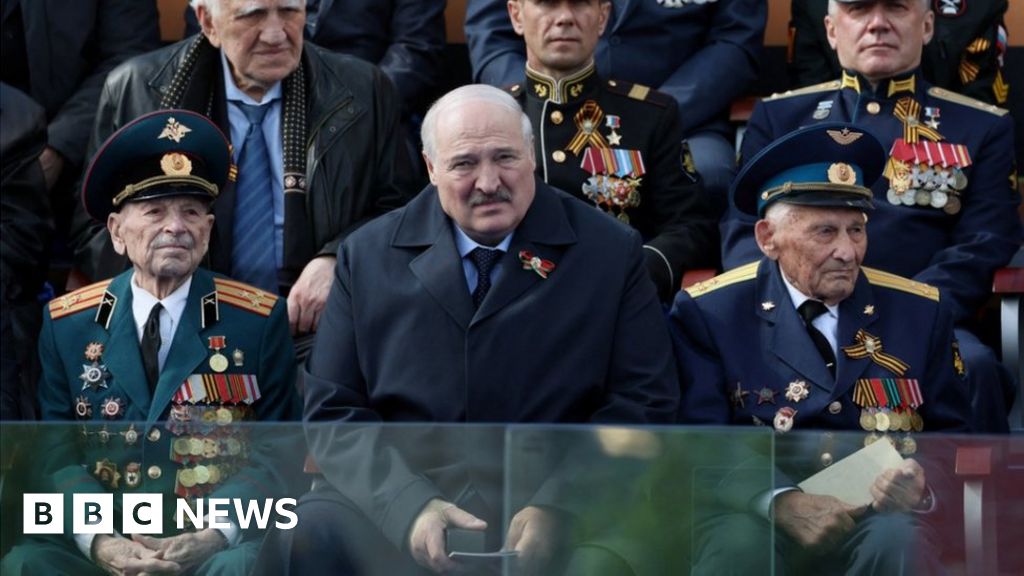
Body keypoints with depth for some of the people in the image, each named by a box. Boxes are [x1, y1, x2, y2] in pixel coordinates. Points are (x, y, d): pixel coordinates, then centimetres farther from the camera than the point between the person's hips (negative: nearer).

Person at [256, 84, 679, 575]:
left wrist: (557, 506, -13)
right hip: (393, 505, 1)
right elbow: (333, 412, 6)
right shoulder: (368, 257, 10)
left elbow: (642, 401, 3)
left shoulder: (610, 252, 7)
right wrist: (410, 506, -12)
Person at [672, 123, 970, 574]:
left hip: (875, 519, 2)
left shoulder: (917, 312, 9)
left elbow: (951, 440, 10)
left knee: (897, 539, -32)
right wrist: (780, 503, -22)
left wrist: (923, 485, -14)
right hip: (755, 515, -2)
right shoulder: (709, 312, 2)